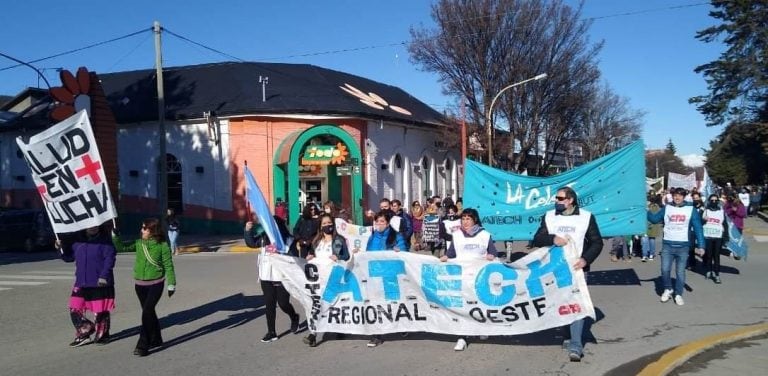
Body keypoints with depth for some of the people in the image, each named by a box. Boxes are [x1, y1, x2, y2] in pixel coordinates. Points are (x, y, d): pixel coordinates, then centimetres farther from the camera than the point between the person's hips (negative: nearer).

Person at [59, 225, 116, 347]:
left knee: (100, 312, 3)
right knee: (75, 310, 1)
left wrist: (104, 276, -21)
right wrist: (61, 248, -2)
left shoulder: (104, 241, -6)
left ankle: (102, 335, 20)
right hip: (81, 283, 5)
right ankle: (83, 334, 17)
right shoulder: (78, 241, 11)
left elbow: (109, 258, -14)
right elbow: (69, 257, 16)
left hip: (100, 283, -5)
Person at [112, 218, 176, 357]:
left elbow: (168, 266, -5)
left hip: (155, 284, -5)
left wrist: (171, 284, -5)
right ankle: (156, 339, 29)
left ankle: (143, 345, -8)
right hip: (140, 284, 5)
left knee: (147, 312, -13)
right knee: (149, 312, 14)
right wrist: (115, 235, -11)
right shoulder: (139, 243, 4)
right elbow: (122, 247, 4)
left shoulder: (163, 245, -8)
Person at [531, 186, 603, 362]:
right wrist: (552, 238, -22)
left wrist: (586, 259, -16)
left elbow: (597, 242, 0)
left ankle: (575, 346, -8)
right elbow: (537, 239, -2)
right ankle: (573, 338, 30)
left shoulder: (586, 216, -1)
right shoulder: (549, 216, 4)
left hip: (576, 268, -3)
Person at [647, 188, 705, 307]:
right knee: (665, 269, -3)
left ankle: (678, 294, 20)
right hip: (667, 245, 1)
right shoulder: (666, 208, 4)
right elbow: (654, 219, 3)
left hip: (683, 246, -1)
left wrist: (700, 246, -6)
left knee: (680, 272, 7)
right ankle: (668, 289, 21)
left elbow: (698, 228, -1)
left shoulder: (691, 210, -1)